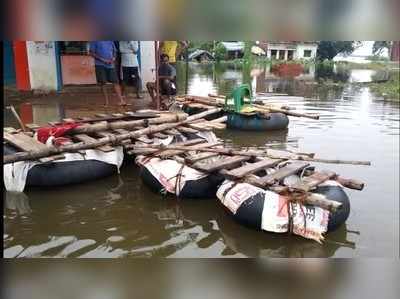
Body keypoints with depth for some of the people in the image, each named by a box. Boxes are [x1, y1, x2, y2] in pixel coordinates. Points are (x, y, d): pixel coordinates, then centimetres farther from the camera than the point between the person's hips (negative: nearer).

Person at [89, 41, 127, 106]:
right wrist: (102, 59, -14)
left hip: (110, 65, 3)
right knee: (102, 83, -1)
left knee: (116, 82, -4)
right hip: (100, 64, -3)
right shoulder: (95, 41, -2)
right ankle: (107, 102, 7)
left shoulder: (110, 40, 10)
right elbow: (91, 52, -5)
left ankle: (121, 100, -4)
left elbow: (114, 51, 17)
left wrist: (113, 59, -4)